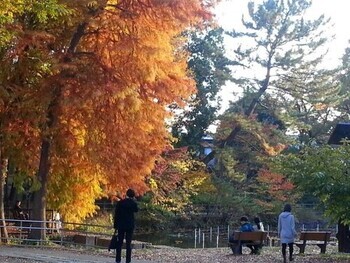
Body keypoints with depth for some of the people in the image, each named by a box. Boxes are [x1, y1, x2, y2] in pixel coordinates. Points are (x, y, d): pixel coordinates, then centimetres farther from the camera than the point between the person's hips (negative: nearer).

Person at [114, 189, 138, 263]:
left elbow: (116, 214, -1)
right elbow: (136, 210, 15)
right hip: (130, 225, -1)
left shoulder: (120, 202, -2)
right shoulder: (133, 203, -6)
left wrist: (115, 225, 4)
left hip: (121, 225, 1)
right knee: (128, 243, 1)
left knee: (119, 242, 9)